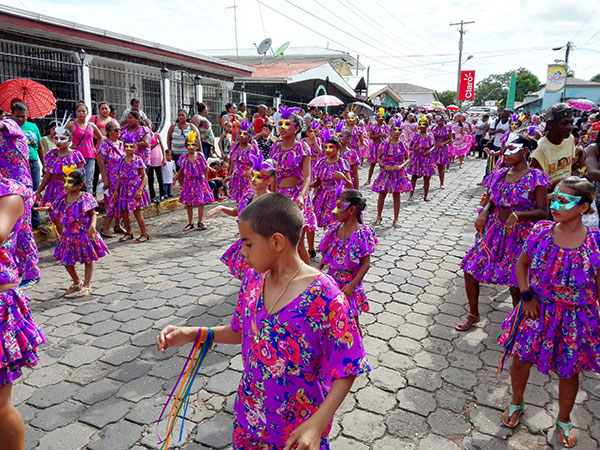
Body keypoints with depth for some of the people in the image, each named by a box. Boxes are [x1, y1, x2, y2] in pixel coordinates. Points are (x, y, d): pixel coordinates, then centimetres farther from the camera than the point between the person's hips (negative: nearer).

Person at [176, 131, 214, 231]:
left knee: (201, 202, 0)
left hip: (200, 181, 0)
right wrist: (175, 179, 3)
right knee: (189, 204, 4)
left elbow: (206, 168, 5)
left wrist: (205, 179, 4)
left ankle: (200, 222, 13)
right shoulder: (184, 157, -1)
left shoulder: (200, 156, -2)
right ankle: (190, 223, 16)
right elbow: (181, 170, 7)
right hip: (189, 182, 0)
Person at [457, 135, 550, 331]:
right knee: (470, 270, 4)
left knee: (516, 284, 3)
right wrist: (484, 212, -8)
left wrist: (517, 214, -25)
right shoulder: (499, 175, 6)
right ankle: (473, 315, 25)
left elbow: (543, 211, -11)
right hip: (495, 230, 6)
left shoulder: (535, 177, -10)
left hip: (521, 236, -5)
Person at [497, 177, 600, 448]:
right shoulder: (542, 231, -11)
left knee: (568, 372, 17)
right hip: (538, 311, 2)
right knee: (520, 360, 15)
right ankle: (516, 404, 45)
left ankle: (564, 420, 45)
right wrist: (526, 296, -5)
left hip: (575, 320, -2)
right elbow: (521, 264, 5)